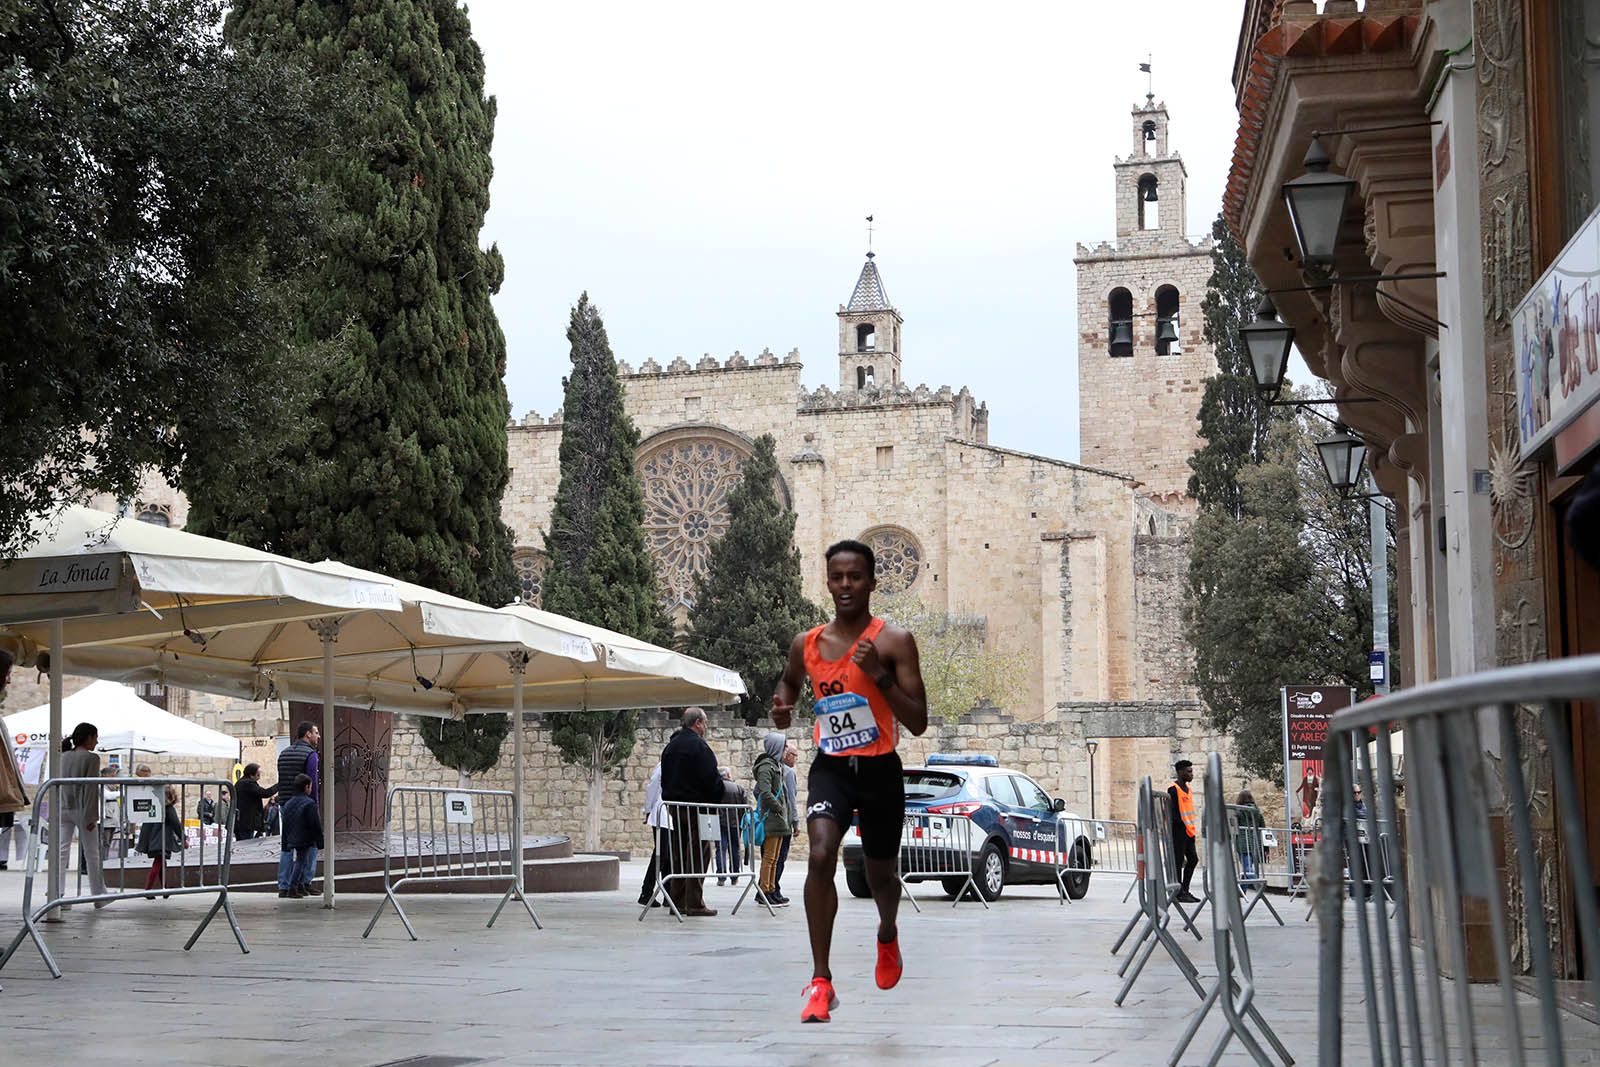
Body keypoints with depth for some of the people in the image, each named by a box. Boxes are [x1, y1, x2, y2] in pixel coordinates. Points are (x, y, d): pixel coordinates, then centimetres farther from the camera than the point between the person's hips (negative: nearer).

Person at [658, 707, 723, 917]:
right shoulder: (698, 745, -13)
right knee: (697, 855, -5)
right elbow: (711, 778, -17)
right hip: (696, 805, -8)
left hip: (674, 804, 8)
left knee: (678, 854, 11)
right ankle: (694, 903, -7)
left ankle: (677, 901, 12)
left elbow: (664, 778, 18)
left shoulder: (671, 745, 14)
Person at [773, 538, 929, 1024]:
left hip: (880, 770, -1)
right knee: (821, 856, -24)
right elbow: (789, 680, 27)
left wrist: (879, 675, -23)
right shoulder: (806, 643, 3)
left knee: (881, 873, 16)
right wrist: (783, 706, 4)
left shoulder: (895, 641, -8)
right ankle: (821, 983, -21)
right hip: (830, 766, 1)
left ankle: (887, 935, 53)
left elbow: (918, 724, -11)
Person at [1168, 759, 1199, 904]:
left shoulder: (1186, 788, 16)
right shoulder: (1173, 789, -11)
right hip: (1179, 831, -9)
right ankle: (1179, 893, -1)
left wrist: (1193, 828, 15)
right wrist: (1182, 824, -18)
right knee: (1179, 861, -4)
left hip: (1189, 831, 9)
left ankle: (1184, 891, 17)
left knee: (1193, 859, 10)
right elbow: (1172, 812, -15)